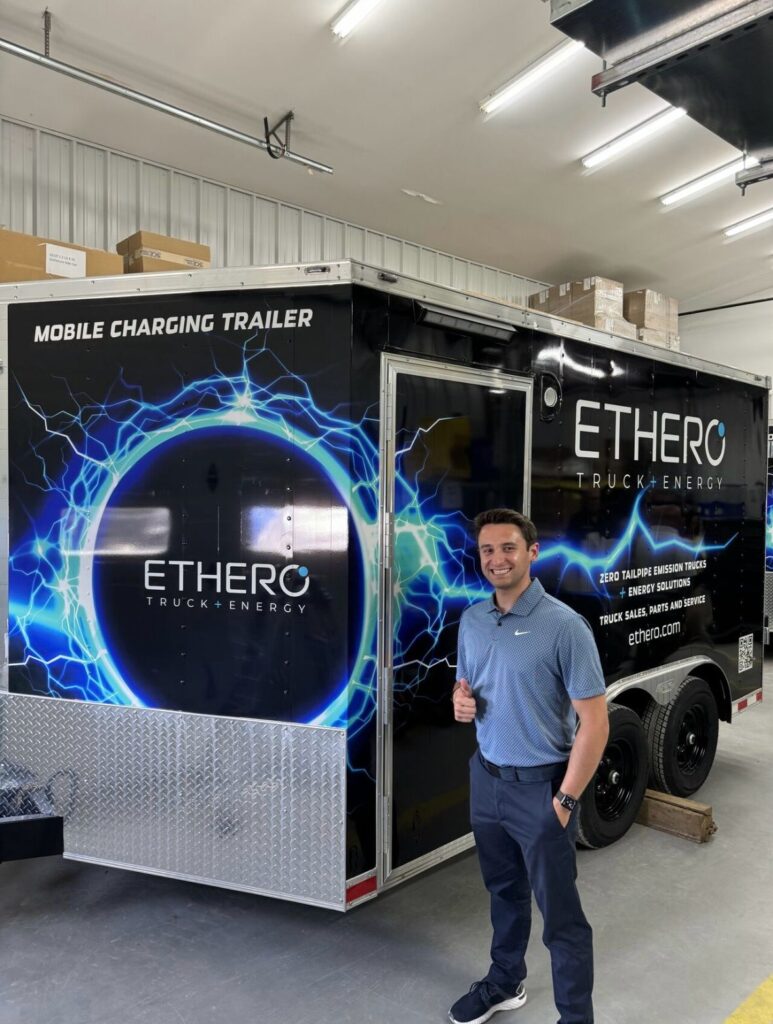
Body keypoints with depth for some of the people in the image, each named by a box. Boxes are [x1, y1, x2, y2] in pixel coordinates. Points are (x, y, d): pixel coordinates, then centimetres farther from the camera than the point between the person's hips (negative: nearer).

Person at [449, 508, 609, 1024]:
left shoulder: (564, 625, -19)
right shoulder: (471, 620, 1)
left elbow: (595, 722, -16)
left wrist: (565, 800, -16)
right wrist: (461, 702, -9)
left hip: (540, 787, -6)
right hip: (487, 778, 6)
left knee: (560, 911, 9)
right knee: (504, 891, 25)